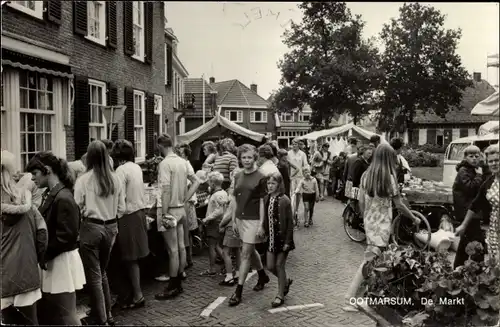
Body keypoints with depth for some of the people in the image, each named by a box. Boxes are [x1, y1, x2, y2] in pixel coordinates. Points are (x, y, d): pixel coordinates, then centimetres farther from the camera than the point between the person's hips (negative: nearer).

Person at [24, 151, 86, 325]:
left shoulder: (63, 198, -22)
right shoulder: (50, 194, 7)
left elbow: (66, 237, -22)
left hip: (61, 263, -9)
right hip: (51, 262, 9)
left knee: (64, 318, 6)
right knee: (47, 316, 20)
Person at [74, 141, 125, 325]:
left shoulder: (83, 180, -12)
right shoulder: (115, 179, -2)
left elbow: (77, 208, -8)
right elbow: (122, 209, 3)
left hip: (91, 227, -4)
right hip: (111, 228, 4)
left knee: (94, 276, 8)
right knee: (102, 272, 22)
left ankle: (100, 319, 16)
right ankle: (107, 313, 30)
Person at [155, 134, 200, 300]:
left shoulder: (165, 163, -16)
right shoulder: (183, 162, 7)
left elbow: (166, 191, -21)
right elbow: (196, 182, 8)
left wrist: (164, 214, -18)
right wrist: (185, 199, 9)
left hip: (170, 210, -8)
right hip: (181, 209, 8)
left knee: (172, 250, -1)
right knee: (181, 247, 13)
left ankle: (172, 287, 8)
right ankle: (179, 283, 24)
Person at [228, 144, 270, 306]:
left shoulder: (260, 177, -9)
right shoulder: (238, 176, 7)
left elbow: (262, 202, -10)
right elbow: (236, 200, 12)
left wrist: (261, 224, -13)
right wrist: (234, 220, 10)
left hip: (253, 220, -6)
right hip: (240, 218, 6)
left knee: (245, 254, -5)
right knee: (251, 251, 19)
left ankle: (238, 291, 1)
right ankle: (263, 276, 41)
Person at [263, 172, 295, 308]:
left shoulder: (284, 200, -15)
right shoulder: (266, 199, 2)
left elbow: (290, 222, -14)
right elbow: (265, 219, 9)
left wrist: (287, 241, -16)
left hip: (282, 238, -6)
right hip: (271, 238, 6)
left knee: (279, 265, 2)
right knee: (270, 266, 9)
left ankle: (280, 295, 18)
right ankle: (286, 281, 37)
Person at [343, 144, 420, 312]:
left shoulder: (366, 175, 2)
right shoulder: (389, 177, -12)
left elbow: (361, 202, 6)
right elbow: (399, 205, -6)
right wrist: (414, 218, 9)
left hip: (369, 222, 6)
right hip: (382, 224, -6)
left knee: (372, 259, 16)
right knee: (370, 260, -4)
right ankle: (350, 298, -4)